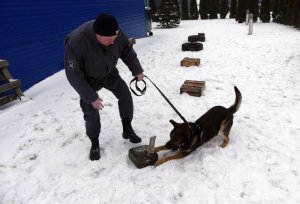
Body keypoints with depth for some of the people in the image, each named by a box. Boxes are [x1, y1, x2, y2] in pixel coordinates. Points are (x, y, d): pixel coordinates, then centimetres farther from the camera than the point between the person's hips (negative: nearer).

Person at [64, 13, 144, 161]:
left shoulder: (116, 34, -27)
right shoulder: (75, 43, -39)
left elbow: (127, 51, -6)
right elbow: (74, 76, -29)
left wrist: (137, 70, -2)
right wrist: (91, 97, -25)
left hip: (109, 73, 4)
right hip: (87, 79, -4)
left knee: (125, 95, -3)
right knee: (91, 112, -5)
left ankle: (127, 129, 16)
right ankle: (94, 143, 18)